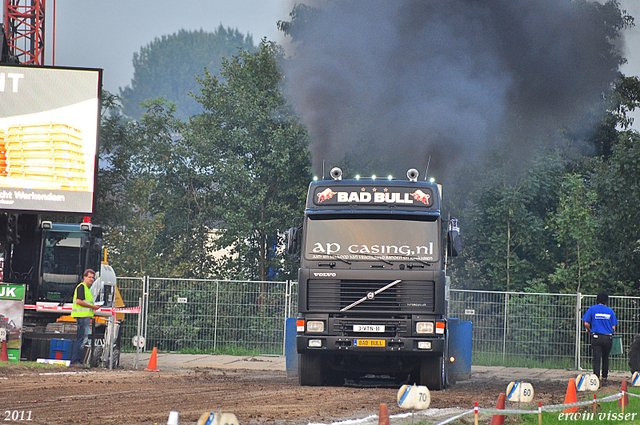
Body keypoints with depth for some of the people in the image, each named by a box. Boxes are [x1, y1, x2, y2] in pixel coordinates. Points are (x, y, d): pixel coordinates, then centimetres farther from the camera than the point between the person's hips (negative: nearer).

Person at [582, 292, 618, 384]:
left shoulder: (592, 309, 1)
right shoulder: (610, 311, 6)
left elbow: (586, 324, -2)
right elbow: (613, 327, 5)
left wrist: (590, 331, 17)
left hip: (596, 337, -2)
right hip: (608, 337, 2)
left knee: (597, 359, -4)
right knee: (605, 358, 17)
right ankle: (604, 379, 22)